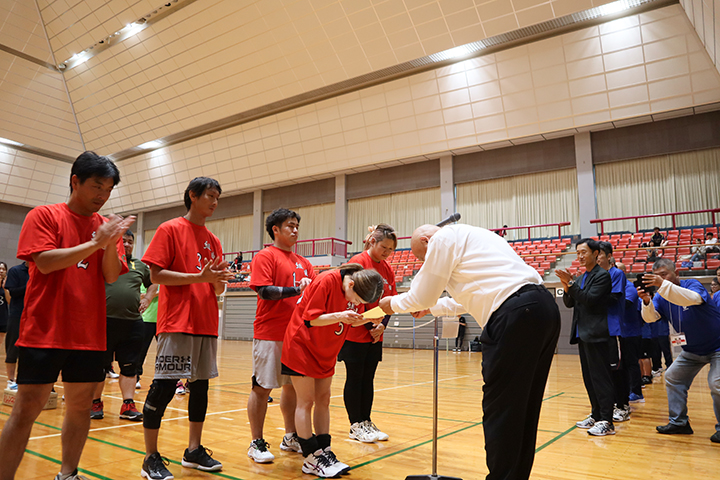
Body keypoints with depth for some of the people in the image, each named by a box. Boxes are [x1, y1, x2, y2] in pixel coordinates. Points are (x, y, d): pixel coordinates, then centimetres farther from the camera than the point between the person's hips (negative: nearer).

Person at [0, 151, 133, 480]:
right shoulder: (44, 215, 0)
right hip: (44, 332, -4)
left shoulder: (107, 226, 10)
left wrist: (111, 243, -16)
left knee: (81, 405, 10)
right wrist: (95, 243, -18)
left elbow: (111, 275, 1)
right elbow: (45, 262, -14)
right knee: (27, 409, 0)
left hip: (89, 335, 4)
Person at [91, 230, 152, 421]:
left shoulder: (140, 265, 14)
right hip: (105, 321, -3)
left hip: (133, 322, 3)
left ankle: (128, 405, 12)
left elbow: (154, 282, 27)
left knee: (129, 366, 5)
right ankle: (96, 403, 22)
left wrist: (147, 299, 11)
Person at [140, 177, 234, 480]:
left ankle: (194, 450, 23)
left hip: (207, 324, 7)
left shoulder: (213, 241, 16)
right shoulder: (170, 229, -2)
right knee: (164, 387, -4)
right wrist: (199, 276, -17)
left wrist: (220, 279, -5)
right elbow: (156, 275, -10)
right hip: (177, 322, -6)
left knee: (201, 385, 10)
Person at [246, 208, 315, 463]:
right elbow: (264, 291, -15)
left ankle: (290, 437, 28)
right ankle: (257, 443, 14)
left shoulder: (302, 262, 15)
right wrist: (296, 290, -21)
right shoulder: (265, 256, -5)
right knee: (262, 387, 2)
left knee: (293, 385, 14)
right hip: (270, 334, -7)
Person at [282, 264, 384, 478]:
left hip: (326, 351, 7)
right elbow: (310, 319, -24)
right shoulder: (326, 281, -27)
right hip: (303, 346, -7)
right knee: (306, 401, -3)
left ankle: (324, 452, 14)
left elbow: (352, 321, 3)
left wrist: (368, 319, -16)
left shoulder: (356, 290, -6)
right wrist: (339, 316, -35)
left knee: (323, 400, 8)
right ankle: (312, 458, 4)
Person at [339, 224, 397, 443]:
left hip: (375, 335, 7)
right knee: (355, 378, 4)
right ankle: (356, 426, 16)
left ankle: (366, 422, 24)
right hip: (355, 333, -6)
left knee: (368, 378, 13)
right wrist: (369, 326, -14)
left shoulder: (387, 268, 9)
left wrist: (382, 325, -6)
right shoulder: (358, 261, -13)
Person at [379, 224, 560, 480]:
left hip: (516, 315, -10)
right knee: (523, 409, 17)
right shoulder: (469, 237, 29)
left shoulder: (444, 237, 1)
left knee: (500, 412, 0)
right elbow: (466, 300, 38)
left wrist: (393, 303, 22)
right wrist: (430, 307, 46)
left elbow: (421, 297, 4)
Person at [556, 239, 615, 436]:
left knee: (600, 377, -6)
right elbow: (569, 303, 13)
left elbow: (590, 299, -18)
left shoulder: (602, 275, -8)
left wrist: (571, 283, -18)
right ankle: (596, 415, 23)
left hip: (596, 334, -9)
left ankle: (606, 421, -1)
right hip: (583, 334, 9)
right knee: (589, 378, 13)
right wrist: (567, 287, -4)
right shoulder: (581, 278, 17)